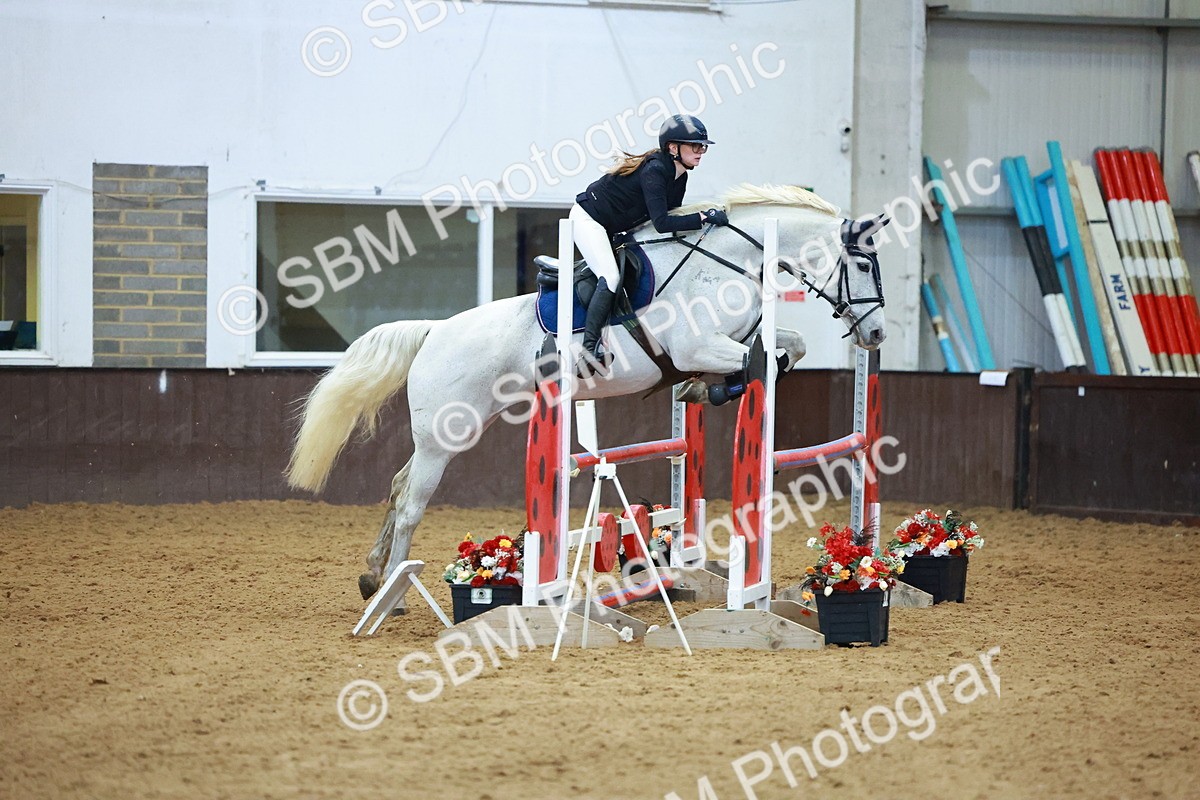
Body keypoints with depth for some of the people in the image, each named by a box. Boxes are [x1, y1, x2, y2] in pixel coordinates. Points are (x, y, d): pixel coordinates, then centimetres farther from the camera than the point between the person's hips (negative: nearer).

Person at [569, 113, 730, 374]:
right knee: (610, 278, -23)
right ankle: (589, 348, -25)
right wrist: (703, 217, -35)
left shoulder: (679, 177, -1)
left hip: (612, 229, 10)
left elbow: (673, 215, 9)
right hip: (588, 218, -10)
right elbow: (661, 223, -36)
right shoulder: (654, 171, -29)